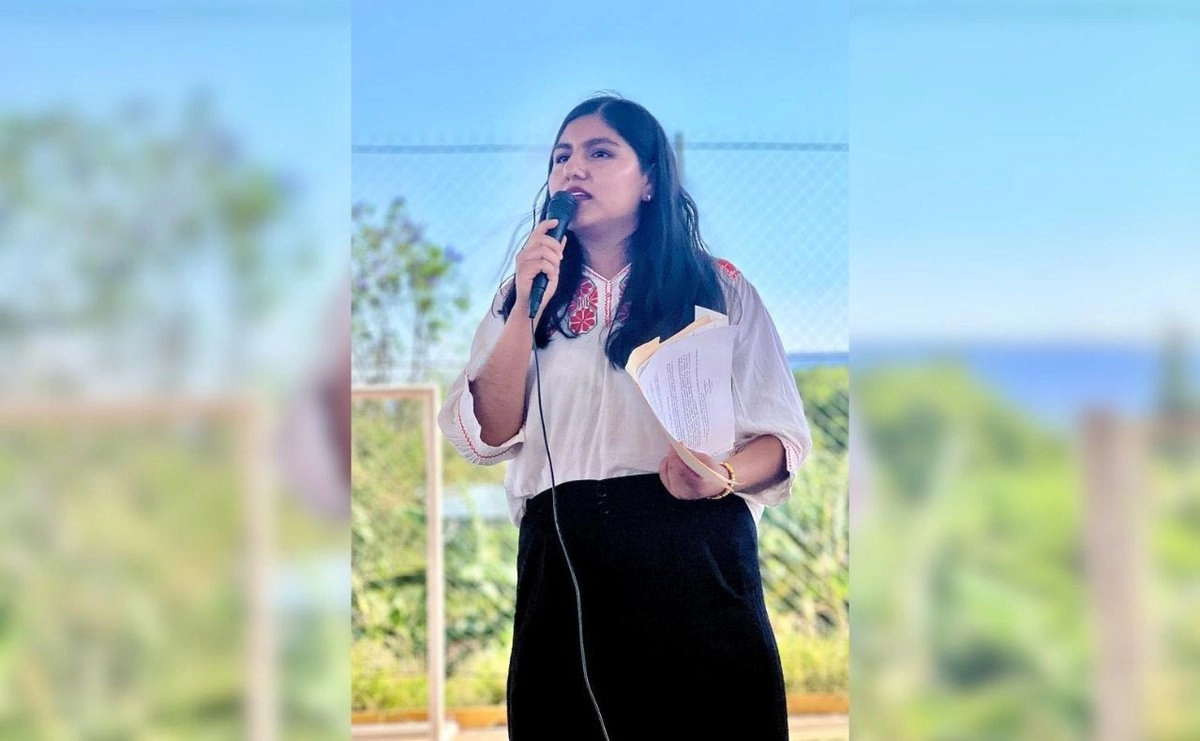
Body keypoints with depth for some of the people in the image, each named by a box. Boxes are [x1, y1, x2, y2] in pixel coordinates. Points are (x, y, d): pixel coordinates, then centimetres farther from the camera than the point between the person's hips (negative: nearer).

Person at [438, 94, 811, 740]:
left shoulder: (719, 288, 7)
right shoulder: (525, 292, 15)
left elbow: (784, 436, 3)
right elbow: (487, 439, 3)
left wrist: (722, 476, -18)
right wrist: (529, 308, -6)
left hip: (693, 556, -2)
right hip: (561, 560, 2)